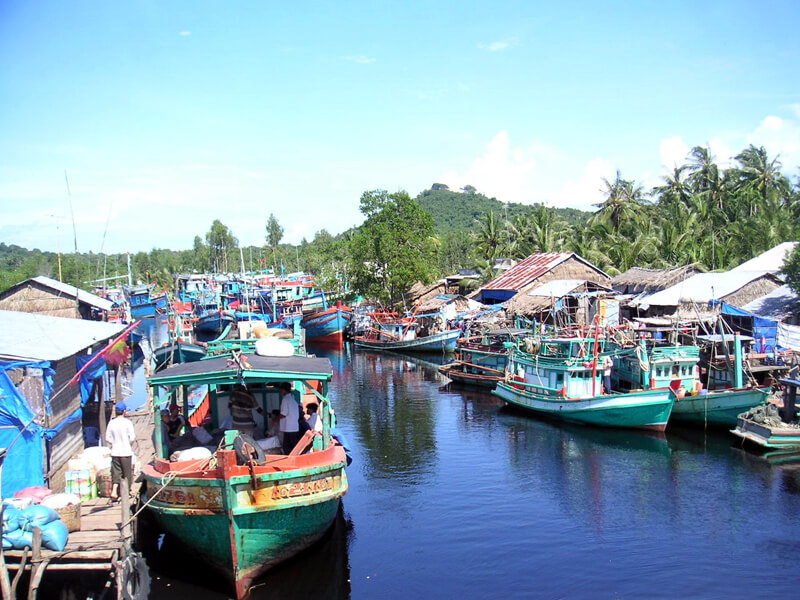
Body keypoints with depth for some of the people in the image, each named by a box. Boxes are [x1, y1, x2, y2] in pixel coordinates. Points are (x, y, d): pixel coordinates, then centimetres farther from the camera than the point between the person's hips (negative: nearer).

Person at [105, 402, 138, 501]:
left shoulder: (111, 423, 2)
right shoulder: (127, 423, -10)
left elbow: (107, 439, 3)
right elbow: (132, 438, -11)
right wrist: (131, 444, 8)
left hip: (115, 452, 4)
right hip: (126, 452, -4)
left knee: (116, 472, 7)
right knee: (127, 473, 8)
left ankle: (114, 492, -7)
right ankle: (126, 492, 14)